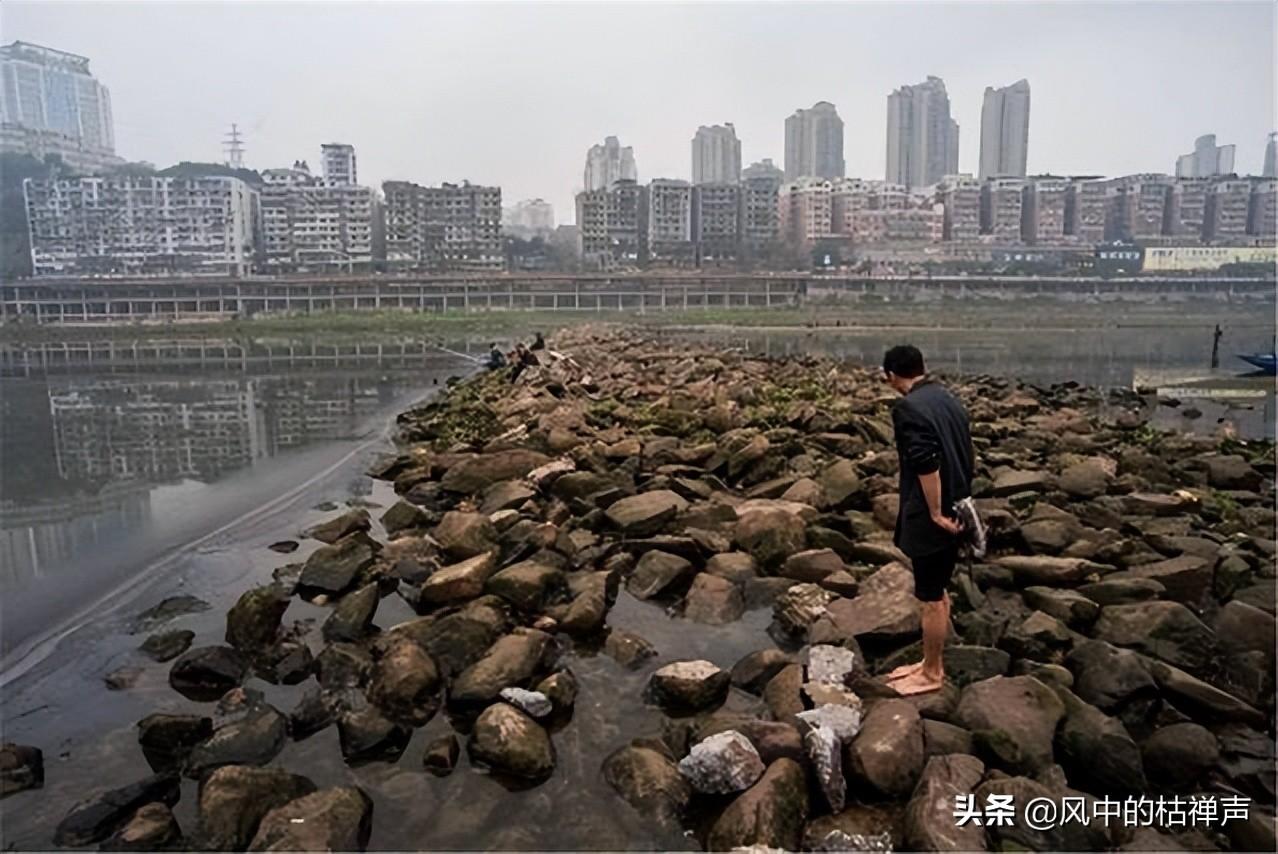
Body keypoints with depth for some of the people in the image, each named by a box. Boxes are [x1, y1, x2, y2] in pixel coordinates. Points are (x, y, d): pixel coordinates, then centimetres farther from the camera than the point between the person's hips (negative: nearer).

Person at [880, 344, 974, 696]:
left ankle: (932, 674, 18)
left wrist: (935, 513, -19)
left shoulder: (908, 407, -18)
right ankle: (931, 663, 32)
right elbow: (965, 456, 14)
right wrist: (952, 506, 19)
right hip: (955, 512, 9)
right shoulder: (949, 399, 10)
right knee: (939, 591, 19)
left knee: (930, 598, 4)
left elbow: (926, 464, -26)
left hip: (930, 518, -9)